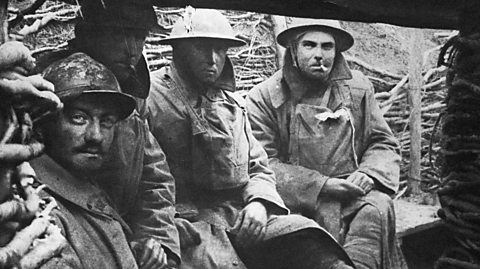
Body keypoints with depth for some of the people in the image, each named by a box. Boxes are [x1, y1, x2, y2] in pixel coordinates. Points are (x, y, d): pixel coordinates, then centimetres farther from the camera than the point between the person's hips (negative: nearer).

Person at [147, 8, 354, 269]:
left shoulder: (231, 103, 21)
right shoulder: (151, 96, -2)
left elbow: (258, 168, 24)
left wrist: (259, 201, 3)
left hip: (242, 213, 6)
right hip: (188, 220, -5)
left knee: (305, 237, -17)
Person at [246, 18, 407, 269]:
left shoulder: (357, 87, 12)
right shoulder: (263, 98, -1)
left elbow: (383, 143, 15)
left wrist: (367, 174, -7)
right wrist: (322, 185, -15)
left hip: (353, 191, 3)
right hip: (299, 200, -3)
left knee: (378, 206, -27)